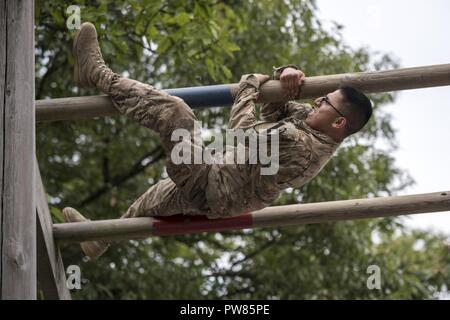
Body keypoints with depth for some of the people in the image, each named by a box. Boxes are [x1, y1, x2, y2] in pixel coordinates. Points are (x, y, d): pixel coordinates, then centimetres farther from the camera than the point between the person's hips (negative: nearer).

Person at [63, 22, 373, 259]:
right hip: (224, 195, 10)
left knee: (171, 110, -18)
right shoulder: (310, 121, -3)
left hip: (213, 190, -10)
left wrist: (251, 84, -13)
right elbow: (275, 110, 7)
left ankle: (99, 75, -2)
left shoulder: (299, 144, -31)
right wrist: (287, 73, -14)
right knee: (163, 192, 35)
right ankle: (104, 238, 52)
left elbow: (241, 135, -28)